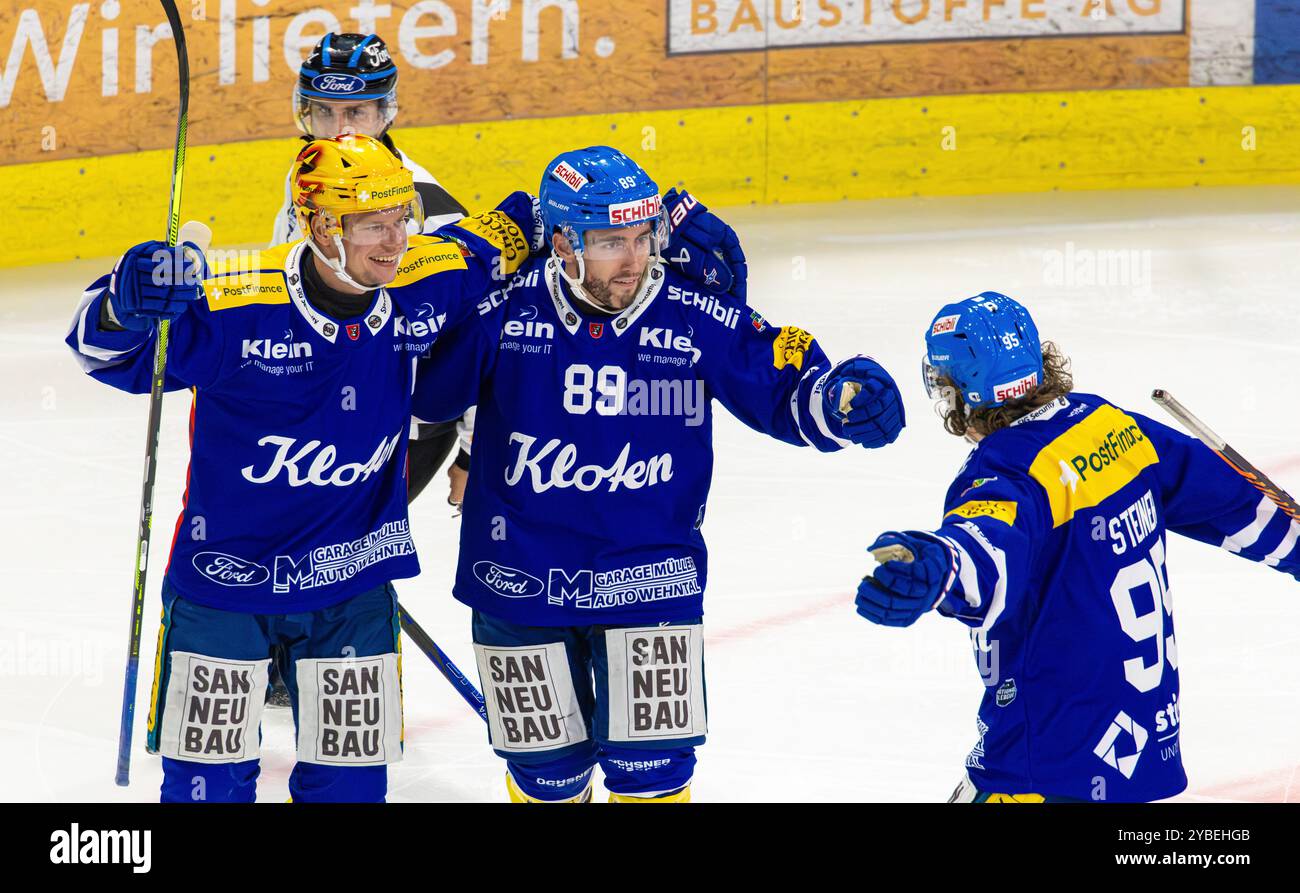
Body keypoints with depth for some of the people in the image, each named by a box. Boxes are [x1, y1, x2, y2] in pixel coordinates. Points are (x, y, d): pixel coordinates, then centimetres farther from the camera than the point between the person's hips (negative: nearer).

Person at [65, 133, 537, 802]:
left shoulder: (426, 282, -9)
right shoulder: (236, 306, -23)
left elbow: (491, 246, 13)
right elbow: (106, 350, -19)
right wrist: (128, 301, -37)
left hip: (351, 589, 3)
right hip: (226, 575, -3)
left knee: (350, 779, 11)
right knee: (209, 781, 6)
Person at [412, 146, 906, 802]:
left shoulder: (695, 316, -10)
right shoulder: (505, 308, -10)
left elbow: (789, 387, -4)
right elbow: (422, 389, 2)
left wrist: (845, 398, -26)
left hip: (649, 581, 0)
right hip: (520, 582, 0)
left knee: (651, 766, 1)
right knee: (546, 765, 13)